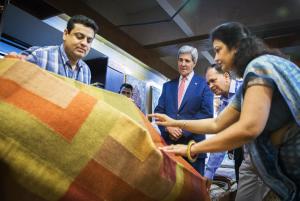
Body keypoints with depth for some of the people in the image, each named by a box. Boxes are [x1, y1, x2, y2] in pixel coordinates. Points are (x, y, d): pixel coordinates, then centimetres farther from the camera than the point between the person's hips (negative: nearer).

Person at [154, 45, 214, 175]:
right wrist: (168, 126, -12)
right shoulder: (168, 85, 15)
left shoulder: (203, 85, 2)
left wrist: (184, 130, -14)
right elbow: (159, 110, 8)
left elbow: (207, 114, -7)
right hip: (169, 142, 3)